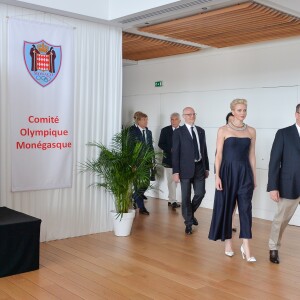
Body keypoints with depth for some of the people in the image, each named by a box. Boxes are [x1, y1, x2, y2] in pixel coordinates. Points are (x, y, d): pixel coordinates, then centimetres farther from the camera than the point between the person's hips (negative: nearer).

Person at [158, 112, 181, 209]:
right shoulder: (165, 130, 0)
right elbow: (160, 144, -2)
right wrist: (170, 149, -15)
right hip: (169, 159, -2)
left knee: (175, 181, 10)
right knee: (171, 181, -4)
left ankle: (171, 200, 21)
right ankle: (173, 201, -2)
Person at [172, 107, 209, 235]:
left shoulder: (201, 131, 11)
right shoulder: (178, 132, -3)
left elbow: (204, 150, 14)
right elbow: (175, 153, -6)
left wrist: (206, 167, 12)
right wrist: (175, 171, -11)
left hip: (199, 167, 4)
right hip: (186, 168, -4)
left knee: (200, 193, 4)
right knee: (186, 197, 2)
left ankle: (190, 213, 32)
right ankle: (188, 222, 17)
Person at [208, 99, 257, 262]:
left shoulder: (251, 131, 7)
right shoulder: (223, 130, -2)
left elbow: (251, 155, 10)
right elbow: (219, 154, -3)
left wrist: (254, 176, 9)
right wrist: (217, 176, -9)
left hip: (245, 173, 2)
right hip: (228, 172, -2)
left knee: (245, 208, -4)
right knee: (226, 207, 6)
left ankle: (245, 247, -2)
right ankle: (228, 242, 22)